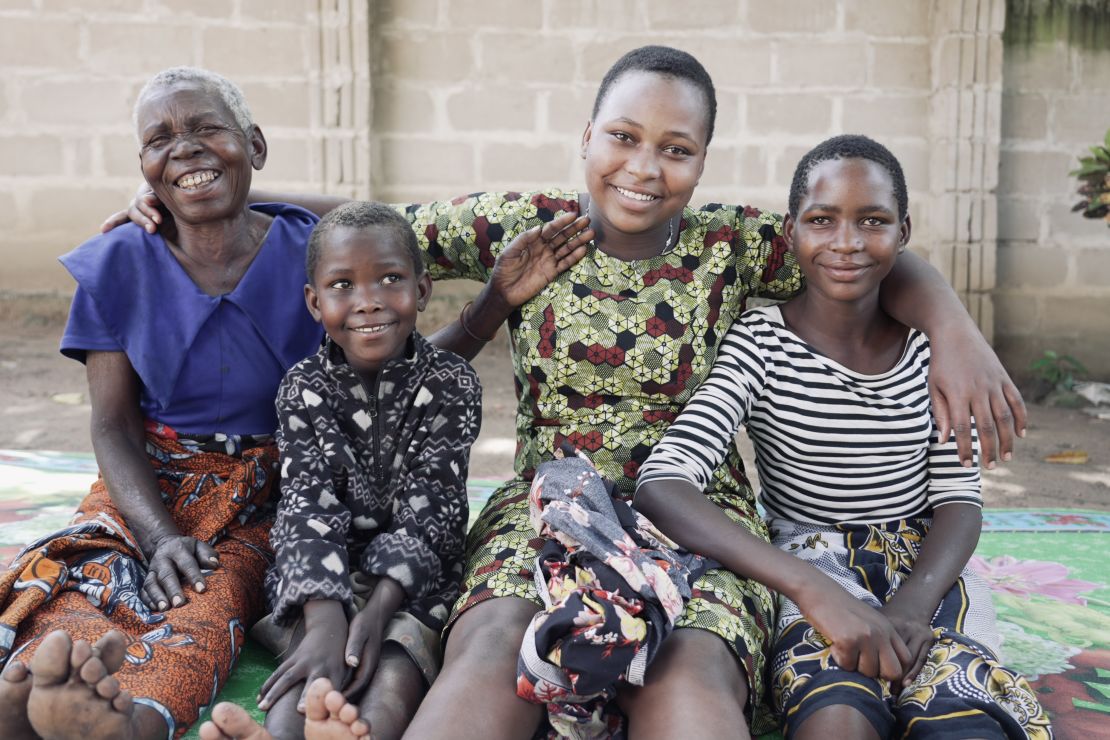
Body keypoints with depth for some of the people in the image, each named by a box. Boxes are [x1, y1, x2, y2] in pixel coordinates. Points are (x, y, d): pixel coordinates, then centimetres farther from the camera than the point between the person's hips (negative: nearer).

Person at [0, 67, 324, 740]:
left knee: (216, 590, -35)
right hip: (151, 484, 2)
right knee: (81, 567, -31)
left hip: (276, 491, -2)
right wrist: (160, 535, -17)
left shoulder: (312, 255, -2)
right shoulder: (120, 266, 1)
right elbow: (114, 424, -2)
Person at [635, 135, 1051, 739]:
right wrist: (815, 591, -33)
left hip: (927, 570, 4)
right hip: (810, 565, -3)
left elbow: (958, 497, 4)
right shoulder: (759, 343, -10)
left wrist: (912, 605, -19)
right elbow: (661, 486, -23)